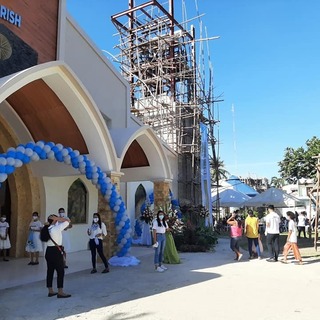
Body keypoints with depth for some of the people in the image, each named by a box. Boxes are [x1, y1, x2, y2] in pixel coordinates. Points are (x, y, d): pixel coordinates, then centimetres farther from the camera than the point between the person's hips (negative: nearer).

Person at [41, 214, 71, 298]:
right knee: (60, 272, -1)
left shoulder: (47, 229, 5)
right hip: (56, 252, -8)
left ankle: (50, 291, 21)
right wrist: (56, 218, -12)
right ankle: (60, 292, 2)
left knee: (50, 271, 13)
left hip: (48, 251, 8)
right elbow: (67, 221, -13)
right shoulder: (57, 228, -16)